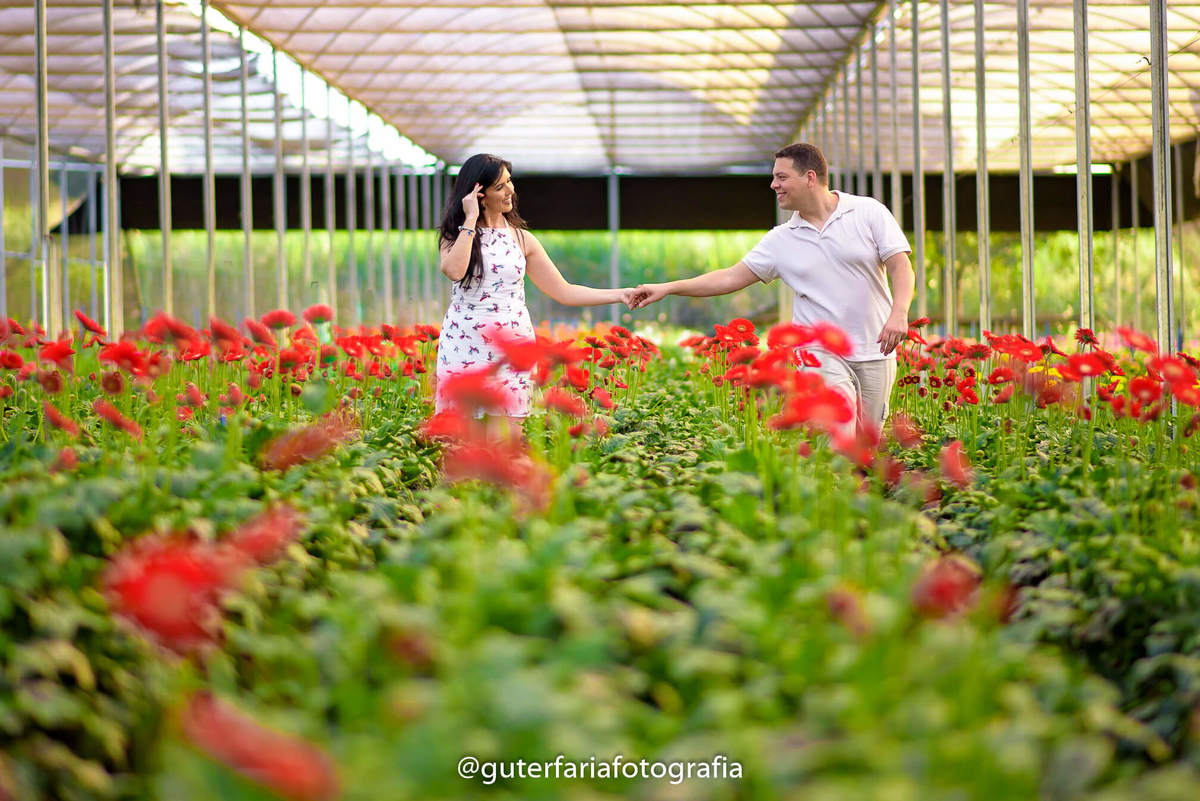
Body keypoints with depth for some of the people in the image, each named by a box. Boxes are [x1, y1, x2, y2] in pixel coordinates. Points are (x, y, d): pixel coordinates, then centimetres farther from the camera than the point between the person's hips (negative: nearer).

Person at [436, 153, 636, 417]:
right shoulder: (457, 234, 2)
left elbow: (564, 292, 11)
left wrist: (619, 295, 3)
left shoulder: (521, 239, 9)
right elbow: (454, 271, -22)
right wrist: (470, 220, -13)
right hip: (464, 347, -2)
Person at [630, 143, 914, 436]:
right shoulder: (782, 239, 5)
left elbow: (900, 266, -4)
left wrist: (899, 314, -21)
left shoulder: (869, 212, -1)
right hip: (820, 352, 0)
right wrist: (667, 288, 2)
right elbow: (731, 278, 7)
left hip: (875, 354, 0)